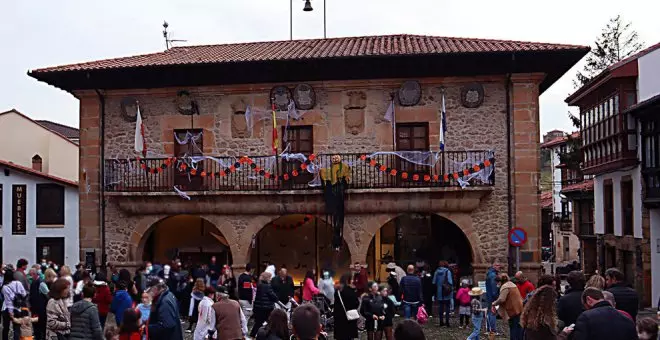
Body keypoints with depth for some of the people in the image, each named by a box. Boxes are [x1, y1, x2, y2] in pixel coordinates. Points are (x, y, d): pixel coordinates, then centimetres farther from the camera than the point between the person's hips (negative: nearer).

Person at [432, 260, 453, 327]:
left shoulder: (437, 271, 5)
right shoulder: (447, 271, -7)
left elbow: (434, 282, 7)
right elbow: (450, 282, -13)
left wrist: (435, 293, 13)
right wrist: (451, 289, -6)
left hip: (439, 293, 3)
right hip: (446, 294, -3)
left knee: (440, 307, 9)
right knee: (447, 307, 3)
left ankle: (441, 322, 10)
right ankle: (447, 321, -2)